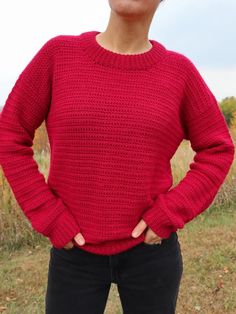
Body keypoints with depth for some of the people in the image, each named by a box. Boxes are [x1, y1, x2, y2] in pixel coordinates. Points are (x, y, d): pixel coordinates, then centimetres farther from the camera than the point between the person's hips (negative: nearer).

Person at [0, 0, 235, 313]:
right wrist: (48, 217, -10)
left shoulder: (178, 70, -5)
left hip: (150, 250, 1)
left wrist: (170, 214, -10)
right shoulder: (58, 53, -7)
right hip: (76, 253, 0)